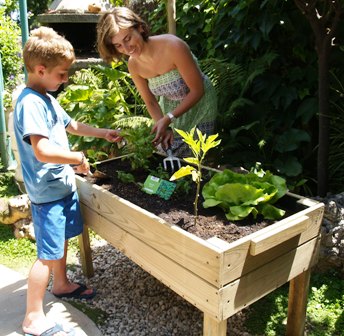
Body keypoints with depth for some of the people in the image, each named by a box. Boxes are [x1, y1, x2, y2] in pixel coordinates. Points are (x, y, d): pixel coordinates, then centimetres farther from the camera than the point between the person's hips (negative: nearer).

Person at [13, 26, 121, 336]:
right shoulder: (30, 103, -21)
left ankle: (61, 284, 44)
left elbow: (71, 125, 26)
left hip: (63, 183, 10)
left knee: (63, 239, 23)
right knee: (48, 254, -2)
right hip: (48, 191, -10)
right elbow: (42, 150, -31)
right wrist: (79, 158, -19)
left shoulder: (47, 99, 11)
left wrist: (103, 133, 20)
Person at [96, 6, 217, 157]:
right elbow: (151, 102, -1)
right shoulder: (133, 65, -12)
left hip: (199, 103, -4)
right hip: (170, 107, 5)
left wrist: (168, 119, -28)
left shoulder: (173, 46, -30)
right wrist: (165, 127, -19)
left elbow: (197, 90, -23)